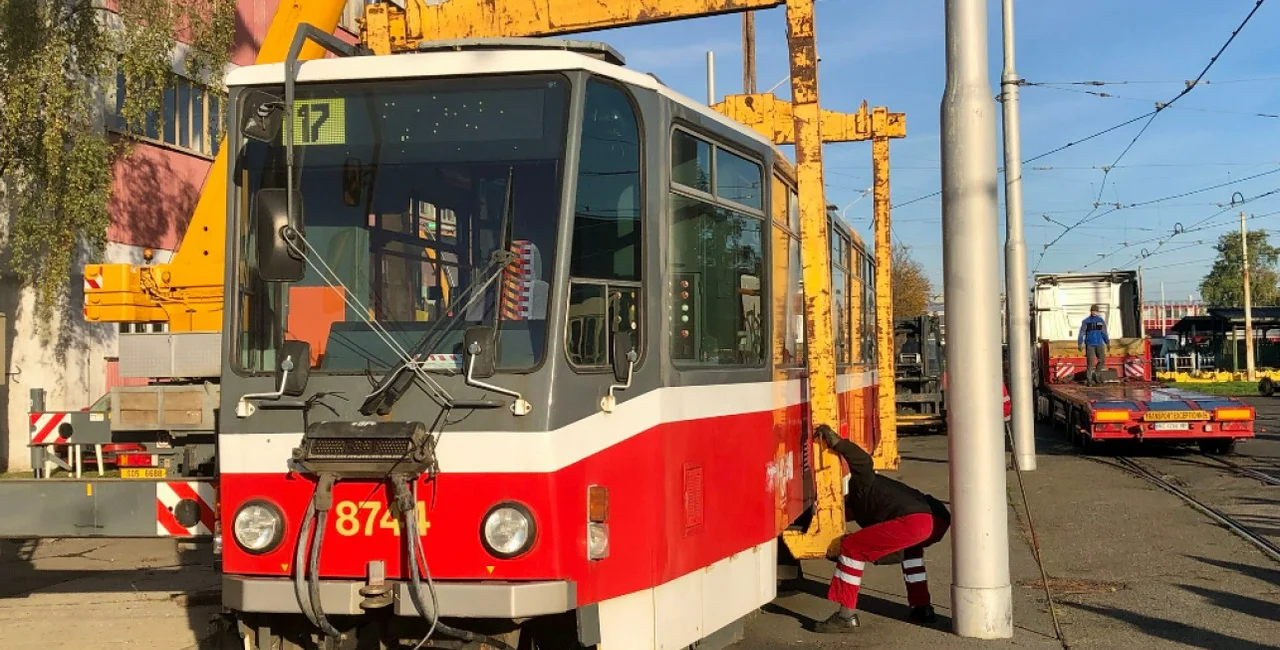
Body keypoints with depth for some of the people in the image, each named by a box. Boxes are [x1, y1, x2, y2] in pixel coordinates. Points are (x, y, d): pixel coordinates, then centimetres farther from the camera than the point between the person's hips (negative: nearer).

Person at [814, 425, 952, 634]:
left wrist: (836, 442, -9)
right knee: (911, 545, 44)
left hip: (915, 520, -10)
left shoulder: (859, 485, 16)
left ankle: (847, 616, 2)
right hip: (939, 518, 10)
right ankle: (921, 608, 37)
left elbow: (864, 462, -6)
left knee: (851, 547, 0)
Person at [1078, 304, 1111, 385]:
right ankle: (1089, 380, 1)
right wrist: (1080, 344, -9)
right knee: (1090, 363, -6)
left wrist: (1108, 343, 14)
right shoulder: (1086, 321, -2)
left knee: (1102, 360, -5)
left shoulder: (1101, 321, 6)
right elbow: (1081, 333, -2)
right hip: (1090, 345, -3)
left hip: (1099, 344, 3)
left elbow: (1104, 333, 15)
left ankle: (1096, 374, 17)